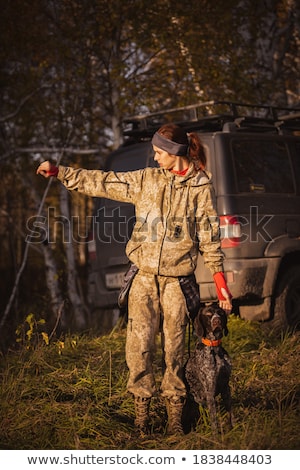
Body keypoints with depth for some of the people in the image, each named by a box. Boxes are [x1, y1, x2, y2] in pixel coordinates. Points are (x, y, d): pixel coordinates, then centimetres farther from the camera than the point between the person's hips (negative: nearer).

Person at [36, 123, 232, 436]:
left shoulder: (200, 186, 1)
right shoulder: (145, 180, 8)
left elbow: (209, 237, 2)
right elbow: (102, 182, 10)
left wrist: (220, 282, -1)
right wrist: (59, 172, 6)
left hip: (176, 280, -2)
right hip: (145, 277, 2)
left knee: (174, 348, 1)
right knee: (139, 345, -6)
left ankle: (174, 415, 13)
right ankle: (141, 409, 6)